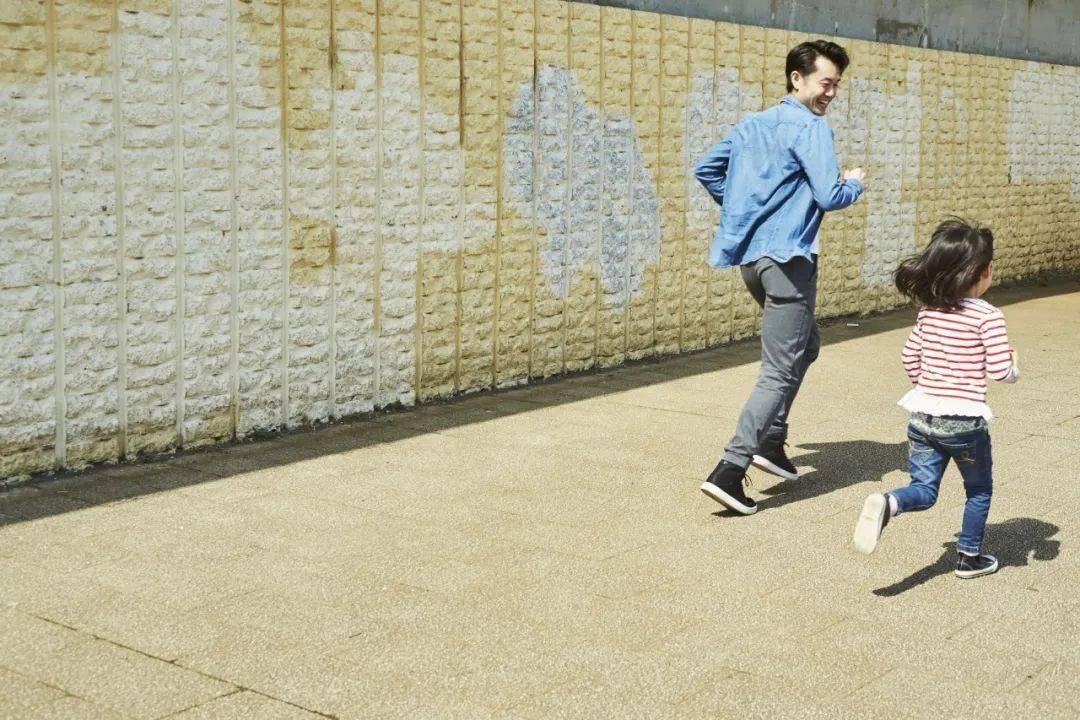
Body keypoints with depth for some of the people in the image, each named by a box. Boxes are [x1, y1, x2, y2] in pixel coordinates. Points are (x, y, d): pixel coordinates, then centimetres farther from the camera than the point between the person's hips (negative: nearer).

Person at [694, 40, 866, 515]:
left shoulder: (753, 124, 16)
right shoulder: (811, 127, -10)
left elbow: (705, 169, 21)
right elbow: (829, 196, -18)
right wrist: (855, 183, 3)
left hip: (751, 255, 9)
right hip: (787, 257, -9)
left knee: (805, 346, 26)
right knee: (780, 371, -7)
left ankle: (770, 442, 25)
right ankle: (729, 472, -14)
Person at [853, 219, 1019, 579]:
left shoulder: (928, 310, 4)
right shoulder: (988, 316, -12)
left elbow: (909, 357, 10)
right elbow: (1000, 370, -15)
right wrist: (1014, 368, 8)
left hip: (923, 415, 4)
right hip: (965, 420, -4)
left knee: (924, 490, 8)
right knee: (979, 491, 18)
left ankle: (887, 504, -22)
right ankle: (969, 557, 24)